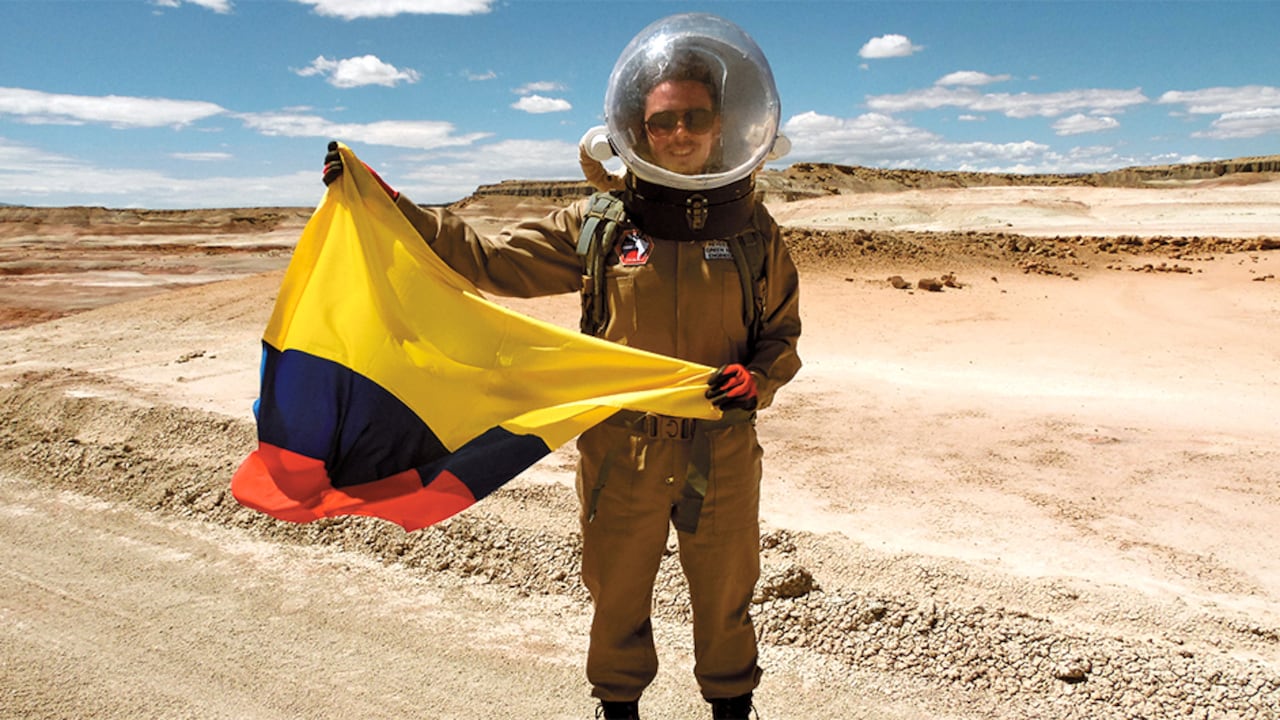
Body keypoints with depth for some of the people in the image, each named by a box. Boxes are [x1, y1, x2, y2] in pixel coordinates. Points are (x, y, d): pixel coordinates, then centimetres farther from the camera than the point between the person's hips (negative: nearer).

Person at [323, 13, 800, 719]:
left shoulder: (752, 230, -1)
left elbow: (782, 334, 7)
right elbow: (490, 259, -2)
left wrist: (756, 378, -15)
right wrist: (386, 203, -7)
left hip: (722, 454, 0)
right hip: (620, 452, 0)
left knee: (724, 600, 18)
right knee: (617, 596, 18)